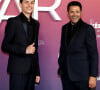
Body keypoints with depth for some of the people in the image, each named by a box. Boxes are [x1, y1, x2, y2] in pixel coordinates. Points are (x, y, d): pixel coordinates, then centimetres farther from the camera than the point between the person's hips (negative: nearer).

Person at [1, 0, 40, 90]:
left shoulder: (35, 24, 14)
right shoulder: (13, 22, -3)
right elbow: (4, 46, -6)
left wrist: (37, 72, 13)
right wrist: (24, 50, -16)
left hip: (31, 70, 5)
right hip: (18, 70, -5)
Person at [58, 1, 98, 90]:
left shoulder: (88, 29, -8)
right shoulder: (64, 28, 10)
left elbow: (94, 54, -9)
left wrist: (93, 76, -13)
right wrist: (60, 68, 16)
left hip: (82, 76, -5)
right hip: (66, 75, 5)